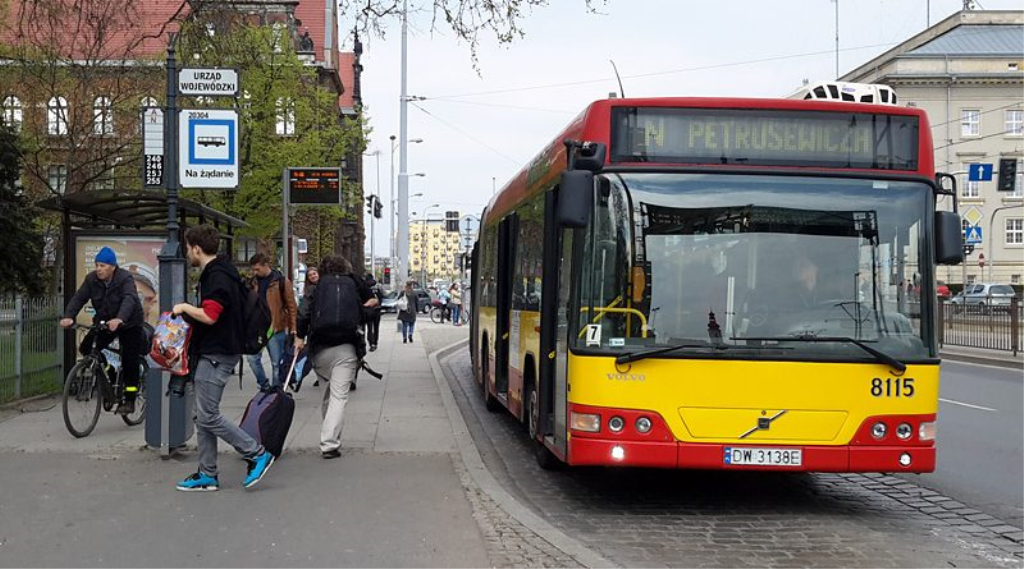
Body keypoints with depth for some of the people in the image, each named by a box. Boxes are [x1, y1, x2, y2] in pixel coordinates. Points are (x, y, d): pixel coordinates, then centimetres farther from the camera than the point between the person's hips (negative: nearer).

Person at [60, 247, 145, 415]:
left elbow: (129, 299, -39)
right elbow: (78, 298, -16)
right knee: (86, 348, -11)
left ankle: (130, 400, -2)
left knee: (129, 361, -10)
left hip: (128, 324, -5)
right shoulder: (91, 279, -8)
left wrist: (119, 319, -57)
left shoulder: (125, 279, -23)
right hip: (104, 322, 5)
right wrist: (68, 317, -34)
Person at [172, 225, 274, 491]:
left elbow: (209, 316, -26)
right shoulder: (214, 273, 17)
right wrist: (189, 314, 12)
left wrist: (185, 307, -10)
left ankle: (257, 454, -3)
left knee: (208, 416, -9)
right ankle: (207, 475, 15)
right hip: (210, 353, 11)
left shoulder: (218, 277, -17)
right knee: (203, 417, 11)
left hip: (216, 355, -11)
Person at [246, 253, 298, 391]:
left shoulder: (281, 281, -7)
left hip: (275, 328, -5)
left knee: (276, 362, 2)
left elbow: (291, 306, -6)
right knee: (253, 359, 1)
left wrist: (293, 329, -9)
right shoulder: (254, 282, 9)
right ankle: (265, 386, 17)